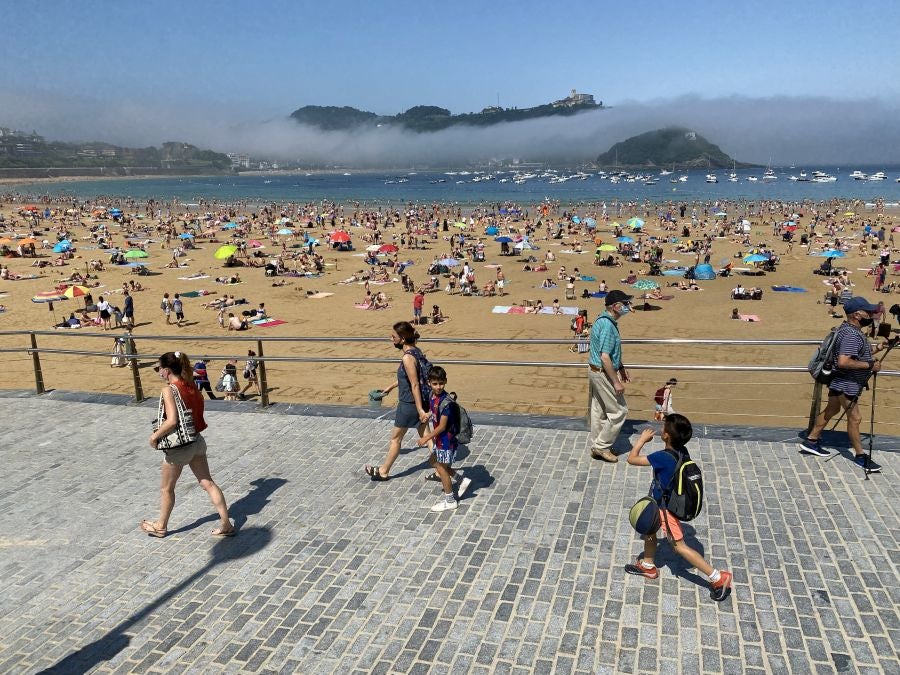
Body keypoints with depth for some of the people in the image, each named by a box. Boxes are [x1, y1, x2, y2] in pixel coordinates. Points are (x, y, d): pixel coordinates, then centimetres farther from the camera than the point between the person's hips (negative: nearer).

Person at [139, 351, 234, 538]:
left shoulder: (168, 390, -18)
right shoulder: (191, 386, 3)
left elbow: (172, 421, -25)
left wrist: (154, 436, -12)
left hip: (179, 446, -6)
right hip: (197, 441, 7)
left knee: (166, 488, 16)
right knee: (208, 483, 10)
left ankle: (161, 526, 35)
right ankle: (226, 524, 11)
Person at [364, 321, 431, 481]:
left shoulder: (407, 358, -24)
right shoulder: (416, 351, 4)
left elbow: (415, 385, -25)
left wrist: (420, 411, -24)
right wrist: (391, 387, 29)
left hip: (409, 404, -8)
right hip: (420, 401, 8)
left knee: (395, 438, 10)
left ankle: (383, 472, 27)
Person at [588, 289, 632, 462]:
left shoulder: (604, 320, 8)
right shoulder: (608, 326, -25)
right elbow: (605, 357, -27)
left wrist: (621, 368, 24)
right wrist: (616, 382, -22)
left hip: (596, 371, 10)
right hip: (603, 374, -10)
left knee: (599, 411, 18)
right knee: (619, 411, 1)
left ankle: (597, 447, 29)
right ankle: (602, 446, 11)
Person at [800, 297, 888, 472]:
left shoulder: (849, 329, 7)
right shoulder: (851, 334, -25)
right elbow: (843, 362, -33)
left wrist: (875, 348, 12)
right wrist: (870, 365, -26)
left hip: (841, 383, 11)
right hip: (846, 384, -11)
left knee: (831, 410, 19)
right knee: (855, 418, 0)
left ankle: (811, 441, 27)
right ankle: (860, 455, 12)